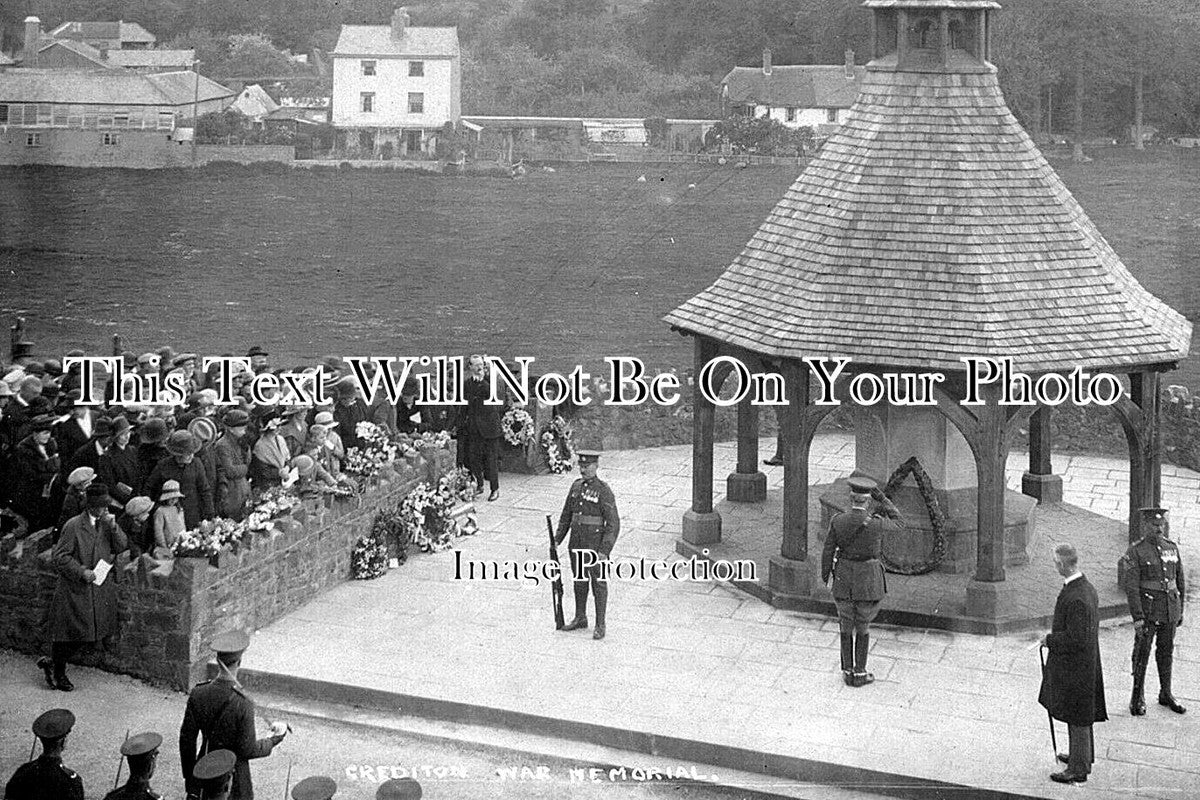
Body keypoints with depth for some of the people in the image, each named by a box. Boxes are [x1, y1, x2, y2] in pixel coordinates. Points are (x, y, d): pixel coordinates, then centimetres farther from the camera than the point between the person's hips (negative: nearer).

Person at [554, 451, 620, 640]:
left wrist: (604, 551, -20)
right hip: (576, 545, 6)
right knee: (579, 581, 17)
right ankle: (580, 618, 31)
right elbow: (566, 515, 15)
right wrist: (557, 539, 9)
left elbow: (613, 524, -16)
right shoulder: (576, 486, 6)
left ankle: (600, 625, 11)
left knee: (598, 583, 3)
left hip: (596, 545, -6)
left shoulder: (604, 491, -14)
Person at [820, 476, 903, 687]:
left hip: (844, 578, 2)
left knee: (846, 625, 17)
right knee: (863, 627, 14)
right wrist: (882, 499, 0)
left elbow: (828, 551, -4)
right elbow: (897, 523, 2)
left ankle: (848, 671, 23)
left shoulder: (837, 521, -13)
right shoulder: (876, 524, -20)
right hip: (869, 580, -2)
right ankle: (859, 673, 19)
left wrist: (825, 573, 13)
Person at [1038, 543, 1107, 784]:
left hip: (1074, 668, -10)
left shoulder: (1075, 598, -29)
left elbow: (1076, 639, -29)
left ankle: (1078, 768, 15)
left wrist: (1050, 640, -15)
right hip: (1086, 662, 10)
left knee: (1077, 718, 4)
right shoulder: (1088, 588, 3)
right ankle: (1082, 755, 41)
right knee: (1080, 716, 25)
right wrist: (1056, 635, 13)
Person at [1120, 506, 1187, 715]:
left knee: (1166, 651, 15)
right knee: (1142, 653, 2)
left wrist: (1180, 610, 12)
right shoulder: (1135, 552, -12)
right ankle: (1137, 698, 12)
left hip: (1170, 608, 5)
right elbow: (1131, 586, -15)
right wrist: (1137, 617, -20)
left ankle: (1166, 694, 27)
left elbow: (1179, 580, 13)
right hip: (1148, 610, -5)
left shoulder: (1171, 548, 5)